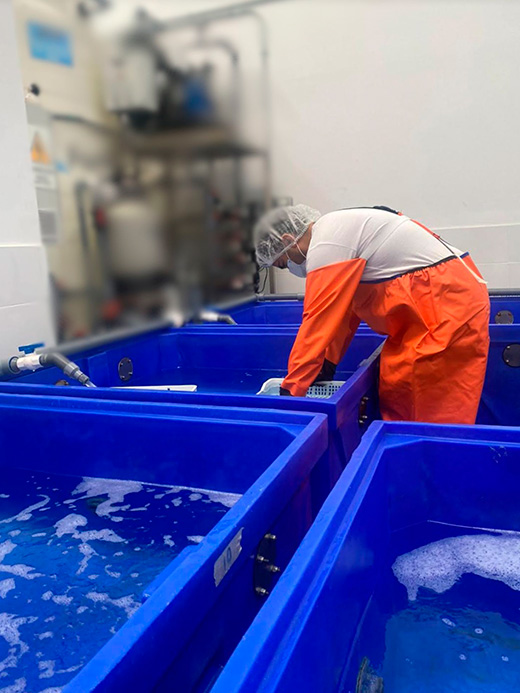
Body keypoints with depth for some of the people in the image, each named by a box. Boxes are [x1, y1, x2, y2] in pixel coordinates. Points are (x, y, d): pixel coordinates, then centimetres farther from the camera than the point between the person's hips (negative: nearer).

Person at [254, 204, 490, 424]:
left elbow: (317, 323, -17)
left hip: (450, 304, -10)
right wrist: (327, 364, 20)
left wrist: (290, 389, -9)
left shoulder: (326, 246, -16)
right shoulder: (337, 229, 14)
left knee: (437, 417, -4)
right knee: (394, 397, 11)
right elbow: (344, 308, 18)